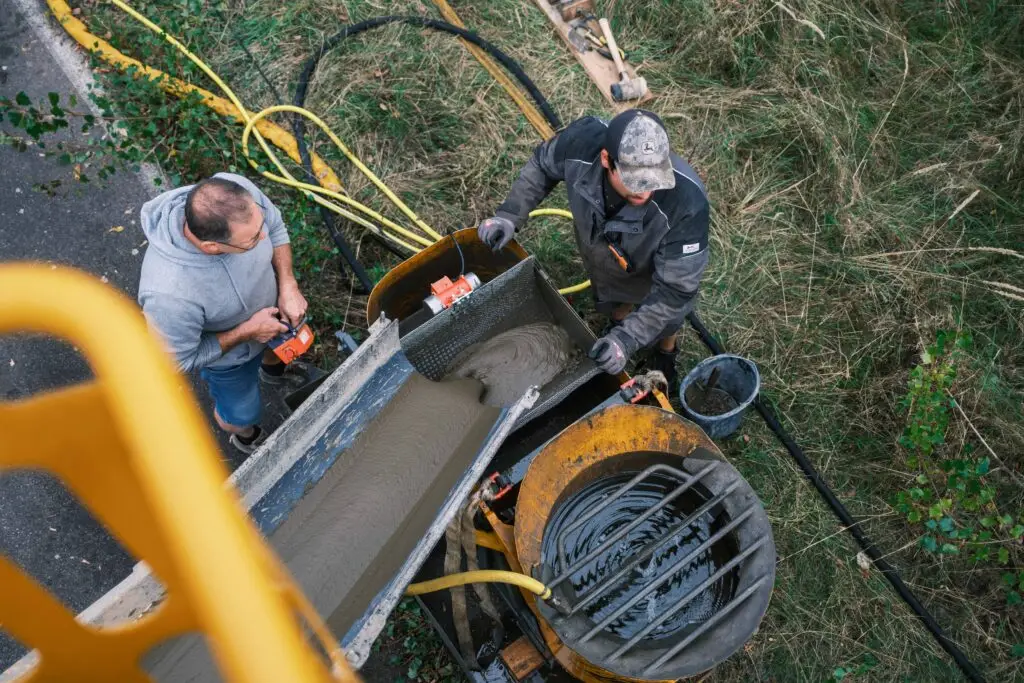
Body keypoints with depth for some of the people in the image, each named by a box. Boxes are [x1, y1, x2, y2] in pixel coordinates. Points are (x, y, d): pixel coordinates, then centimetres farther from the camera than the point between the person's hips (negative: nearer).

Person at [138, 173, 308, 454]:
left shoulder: (239, 191, -36)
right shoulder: (169, 294, -47)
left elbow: (276, 227, -12)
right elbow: (179, 361, -27)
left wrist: (288, 286, -22)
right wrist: (247, 332, -27)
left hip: (270, 305, 4)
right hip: (225, 352, -4)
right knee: (240, 414, 25)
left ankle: (272, 369, 74)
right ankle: (245, 436, 63)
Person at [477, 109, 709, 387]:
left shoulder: (687, 202, -47)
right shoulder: (582, 141, -39)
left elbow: (675, 287, -36)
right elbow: (542, 164, -14)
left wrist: (628, 338, -45)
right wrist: (510, 215, -22)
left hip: (655, 266, -2)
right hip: (598, 246, 3)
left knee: (662, 321, 28)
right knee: (611, 302, 34)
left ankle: (666, 354, 63)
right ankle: (618, 322, 70)